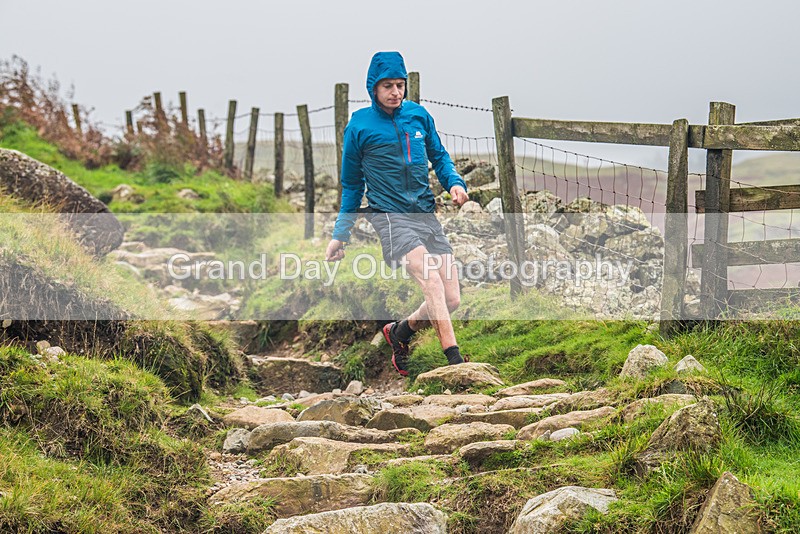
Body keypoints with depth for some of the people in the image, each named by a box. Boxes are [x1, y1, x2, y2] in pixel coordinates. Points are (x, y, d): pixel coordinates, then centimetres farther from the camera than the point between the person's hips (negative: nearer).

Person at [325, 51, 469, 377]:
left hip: (427, 215, 5)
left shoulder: (418, 115, 9)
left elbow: (439, 156, 23)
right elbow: (352, 186, 11)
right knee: (430, 278, -28)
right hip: (389, 216, -5)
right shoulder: (359, 126, 1)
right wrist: (340, 235, 12)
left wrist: (455, 183, 2)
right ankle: (454, 359, -32)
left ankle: (401, 332, 27)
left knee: (451, 300, 0)